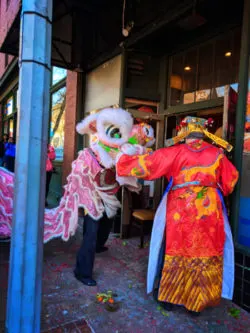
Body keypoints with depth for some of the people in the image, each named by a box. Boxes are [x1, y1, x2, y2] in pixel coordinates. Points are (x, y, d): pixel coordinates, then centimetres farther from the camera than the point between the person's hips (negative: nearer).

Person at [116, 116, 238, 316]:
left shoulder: (174, 152, -2)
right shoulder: (217, 153, 5)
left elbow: (146, 164, -4)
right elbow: (230, 180, 14)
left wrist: (123, 160, 11)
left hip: (179, 211, -1)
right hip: (209, 211, 1)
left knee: (177, 252, 14)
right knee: (205, 254, 14)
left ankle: (170, 298, 30)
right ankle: (196, 302, 27)